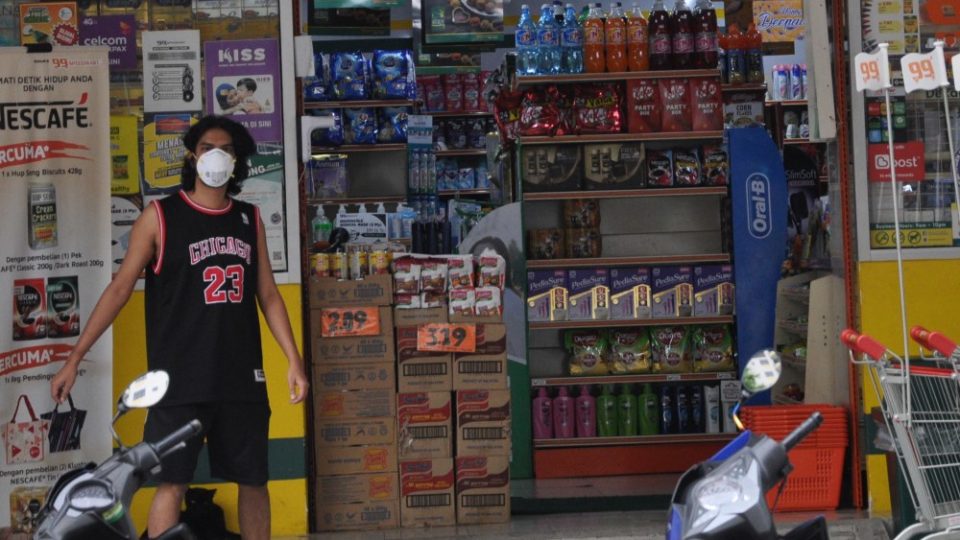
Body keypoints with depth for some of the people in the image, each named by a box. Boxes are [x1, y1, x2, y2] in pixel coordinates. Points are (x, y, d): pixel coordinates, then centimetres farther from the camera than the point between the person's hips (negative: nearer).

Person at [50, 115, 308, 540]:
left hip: (242, 376, 4)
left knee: (254, 480, 9)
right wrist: (74, 358, -6)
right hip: (180, 377, -4)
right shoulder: (160, 216, -1)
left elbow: (267, 294, 14)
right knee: (172, 483, -6)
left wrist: (294, 359, 5)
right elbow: (120, 288, -2)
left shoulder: (249, 219, 11)